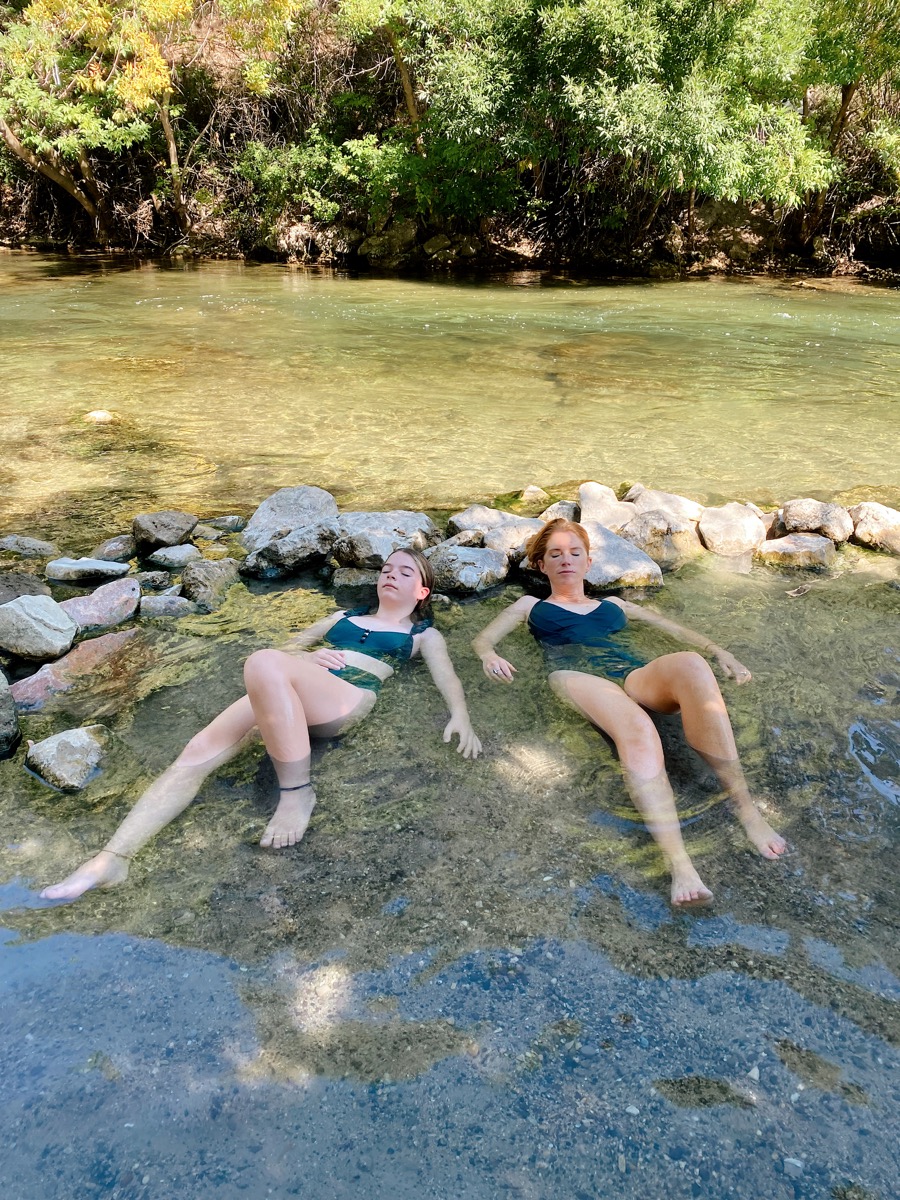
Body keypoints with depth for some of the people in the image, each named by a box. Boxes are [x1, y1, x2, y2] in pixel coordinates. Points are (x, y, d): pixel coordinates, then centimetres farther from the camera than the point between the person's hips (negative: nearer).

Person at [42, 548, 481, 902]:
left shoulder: (423, 634, 25)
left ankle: (297, 792, -26)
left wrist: (460, 716, -11)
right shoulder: (344, 616, 36)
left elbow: (446, 675, 10)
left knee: (263, 663, -36)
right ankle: (112, 858, -24)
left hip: (347, 698, -5)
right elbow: (287, 646, 33)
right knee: (199, 751, -20)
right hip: (282, 695, 5)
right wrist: (309, 654, 9)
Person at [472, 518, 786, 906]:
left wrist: (718, 651, 14)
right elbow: (484, 637, 20)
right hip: (578, 679, -3)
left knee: (690, 663, -34)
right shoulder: (531, 606, 32)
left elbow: (676, 630, 32)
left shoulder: (615, 605, 37)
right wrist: (490, 656, -5)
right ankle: (678, 862, -54)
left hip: (637, 678, 3)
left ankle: (744, 807, -35)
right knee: (637, 729, -39)